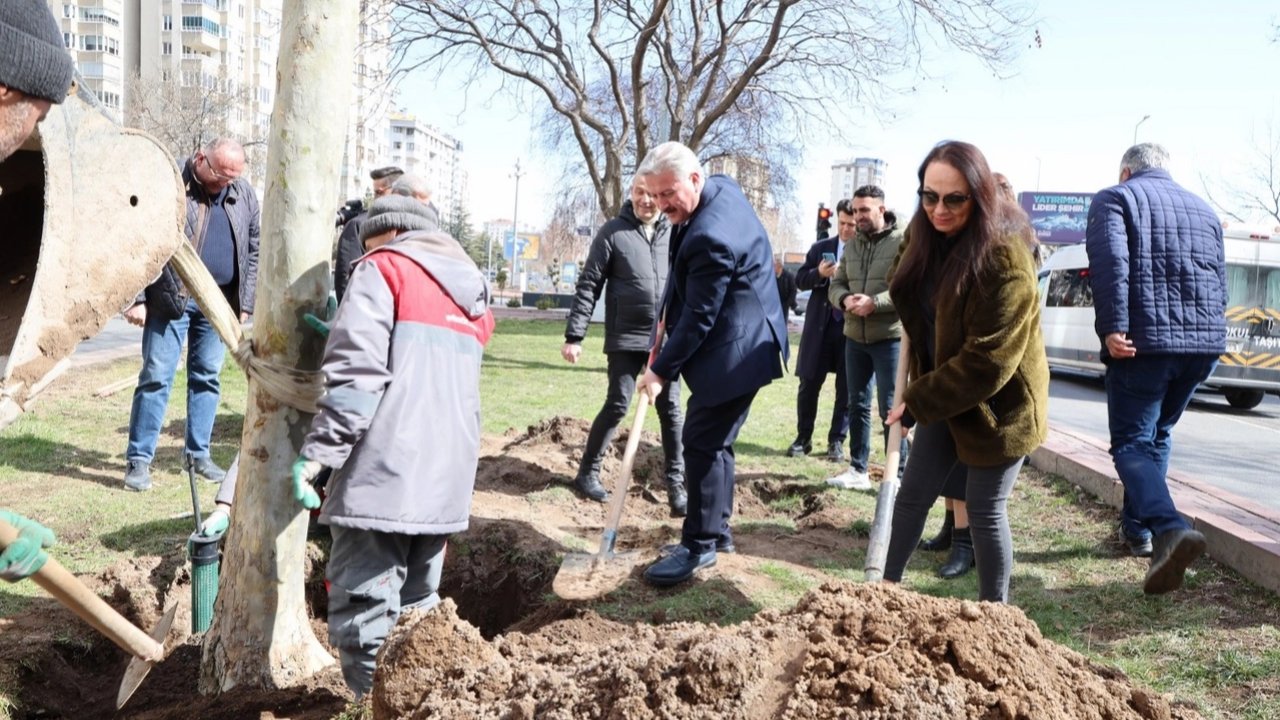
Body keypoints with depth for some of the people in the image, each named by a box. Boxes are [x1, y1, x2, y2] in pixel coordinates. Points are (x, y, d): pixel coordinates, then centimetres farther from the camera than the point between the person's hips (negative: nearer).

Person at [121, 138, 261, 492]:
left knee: (207, 377, 10)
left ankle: (199, 454, 20)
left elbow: (254, 250, 11)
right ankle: (138, 459, 6)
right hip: (171, 298, -4)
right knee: (156, 377, -1)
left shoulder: (244, 194, 5)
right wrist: (137, 298, -12)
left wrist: (246, 302, 7)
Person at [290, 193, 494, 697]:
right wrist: (340, 331, 29)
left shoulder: (385, 269, 1)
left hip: (386, 473, -8)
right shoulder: (471, 291, 23)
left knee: (363, 609, -4)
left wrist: (316, 451, -11)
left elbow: (356, 372, -12)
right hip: (446, 476, 8)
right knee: (417, 608, 17)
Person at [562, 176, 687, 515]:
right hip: (625, 338, -3)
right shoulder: (613, 232, -3)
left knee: (671, 409, 4)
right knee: (617, 404, -3)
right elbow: (588, 285, -3)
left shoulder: (675, 234, 6)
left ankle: (676, 484, 13)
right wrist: (574, 336, -8)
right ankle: (588, 472, 14)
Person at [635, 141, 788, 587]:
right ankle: (717, 530, 28)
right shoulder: (723, 187, 4)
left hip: (733, 352, -11)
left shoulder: (711, 237, -28)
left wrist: (663, 370, -12)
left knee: (704, 444, -6)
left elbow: (699, 317, -22)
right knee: (713, 442, 16)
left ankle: (700, 544, 4)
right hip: (736, 343, 11)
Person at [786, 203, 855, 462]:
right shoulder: (820, 248, 8)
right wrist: (819, 274, -12)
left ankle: (836, 441, 16)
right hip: (821, 326, 2)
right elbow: (800, 280, 6)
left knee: (846, 389, 5)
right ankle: (803, 438, 18)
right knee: (809, 384, 6)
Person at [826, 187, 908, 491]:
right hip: (854, 337, 6)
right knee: (857, 405, 12)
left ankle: (898, 474, 10)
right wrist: (844, 299, -12)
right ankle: (858, 470, 22)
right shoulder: (853, 245, 13)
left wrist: (874, 303, -25)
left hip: (889, 338, -6)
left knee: (890, 408, -1)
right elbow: (836, 284, 11)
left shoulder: (902, 242, -9)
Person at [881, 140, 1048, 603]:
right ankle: (888, 588, 29)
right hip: (944, 395, 7)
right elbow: (914, 305, 17)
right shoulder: (927, 236, -2)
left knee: (985, 511, 5)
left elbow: (987, 362, -26)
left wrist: (917, 403, -20)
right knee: (911, 496, 13)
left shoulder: (1004, 259, -25)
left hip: (997, 404, -7)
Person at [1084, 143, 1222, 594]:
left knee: (1132, 442, -3)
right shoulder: (1203, 209, 21)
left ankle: (1169, 528, -26)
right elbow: (1220, 282, 21)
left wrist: (1112, 328, -19)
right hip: (1204, 342, 6)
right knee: (1157, 434, 21)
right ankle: (1136, 528, 27)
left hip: (1145, 341, -6)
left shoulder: (1115, 198, 3)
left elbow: (1110, 264, -14)